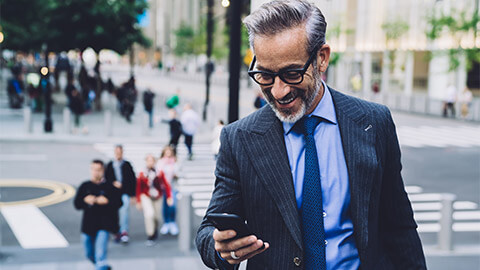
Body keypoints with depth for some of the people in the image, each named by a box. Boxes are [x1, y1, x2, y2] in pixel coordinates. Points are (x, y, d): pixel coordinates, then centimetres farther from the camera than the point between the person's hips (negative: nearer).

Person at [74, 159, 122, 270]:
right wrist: (85, 200, -16)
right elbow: (77, 204, 2)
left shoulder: (109, 187, -5)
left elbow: (119, 202, -7)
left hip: (104, 224, -4)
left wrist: (107, 201, -22)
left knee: (100, 255, -18)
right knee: (90, 254, 22)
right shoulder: (85, 186, 3)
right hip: (88, 224, 4)